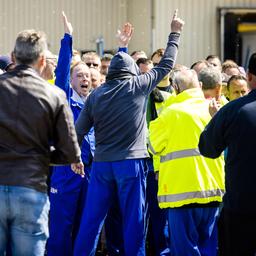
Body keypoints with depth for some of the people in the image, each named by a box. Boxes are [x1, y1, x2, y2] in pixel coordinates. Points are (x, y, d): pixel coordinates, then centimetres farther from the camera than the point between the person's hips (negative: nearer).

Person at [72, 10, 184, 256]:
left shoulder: (96, 94, 3)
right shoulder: (138, 86, -3)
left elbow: (79, 129, 3)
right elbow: (165, 65, 7)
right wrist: (175, 34, 19)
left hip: (101, 163, 3)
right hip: (131, 162, -3)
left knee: (91, 218, 8)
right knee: (133, 220, 3)